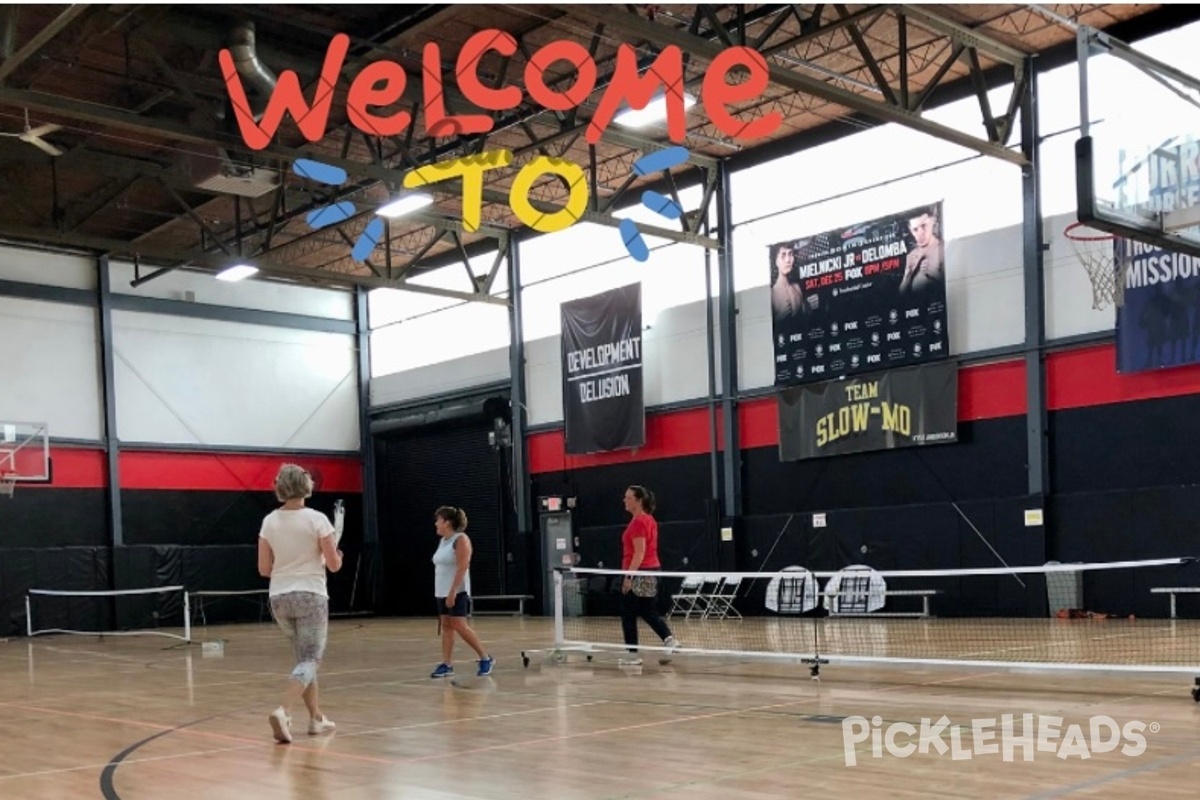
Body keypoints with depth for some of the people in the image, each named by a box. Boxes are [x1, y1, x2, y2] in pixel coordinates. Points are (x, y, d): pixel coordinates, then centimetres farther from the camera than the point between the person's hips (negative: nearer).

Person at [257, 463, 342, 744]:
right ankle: (283, 712, -27)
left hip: (280, 597, 5)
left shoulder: (269, 521, 1)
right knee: (309, 660, -4)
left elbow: (264, 569, 3)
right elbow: (334, 565, -8)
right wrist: (337, 556, 15)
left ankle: (316, 717, 22)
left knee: (307, 657, 19)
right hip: (311, 595, -5)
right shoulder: (317, 519, -10)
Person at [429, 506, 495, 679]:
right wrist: (443, 592, 14)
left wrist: (452, 592, -24)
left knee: (459, 626, -9)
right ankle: (447, 665, 8)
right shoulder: (443, 541, 14)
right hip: (442, 593, 8)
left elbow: (462, 568, -19)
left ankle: (486, 659, 2)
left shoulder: (460, 540, -12)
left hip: (456, 593, -8)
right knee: (446, 627, 6)